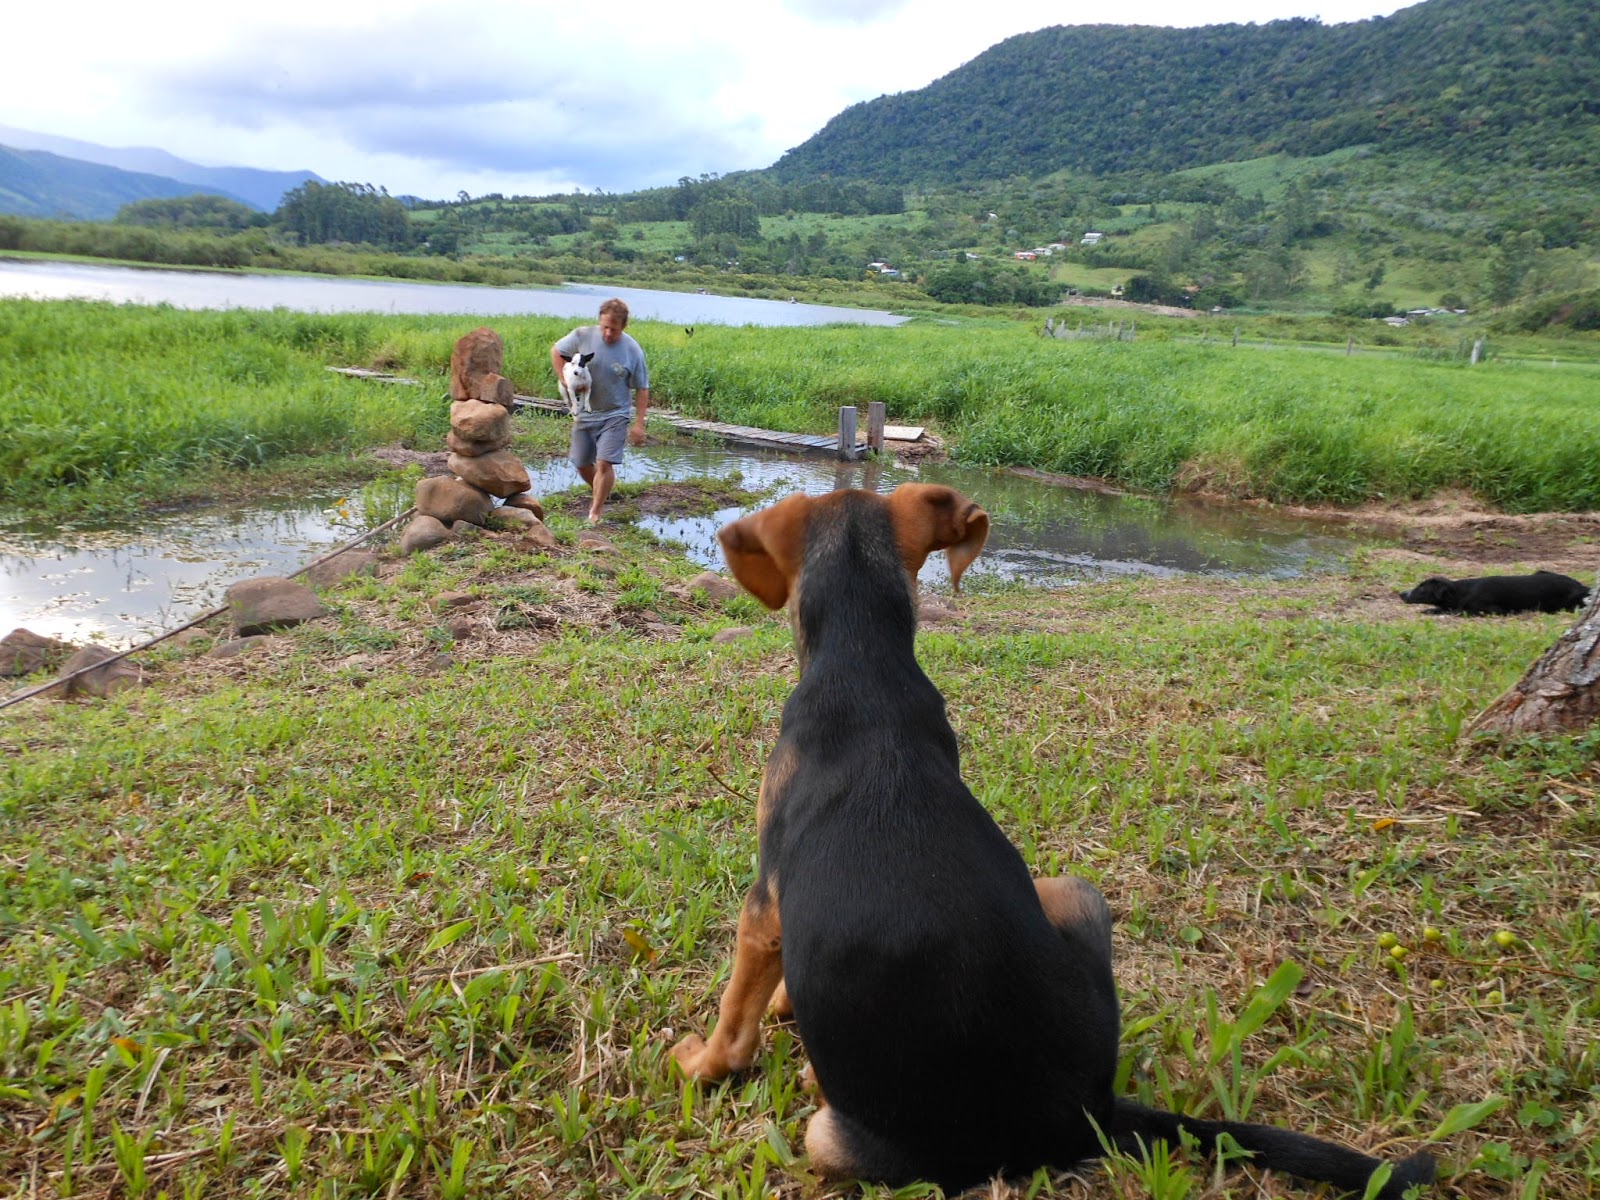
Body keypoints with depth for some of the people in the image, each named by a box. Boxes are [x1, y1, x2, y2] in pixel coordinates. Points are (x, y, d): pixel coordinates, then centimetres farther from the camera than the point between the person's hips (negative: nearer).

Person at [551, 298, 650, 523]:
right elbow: (556, 352, 6)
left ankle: (595, 511, -3)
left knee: (604, 463, -15)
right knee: (581, 463, 14)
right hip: (584, 414, 3)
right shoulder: (582, 336, -9)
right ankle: (597, 492, 43)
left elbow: (642, 389, -4)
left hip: (614, 416, -3)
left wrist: (639, 423, -8)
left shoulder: (633, 351, -12)